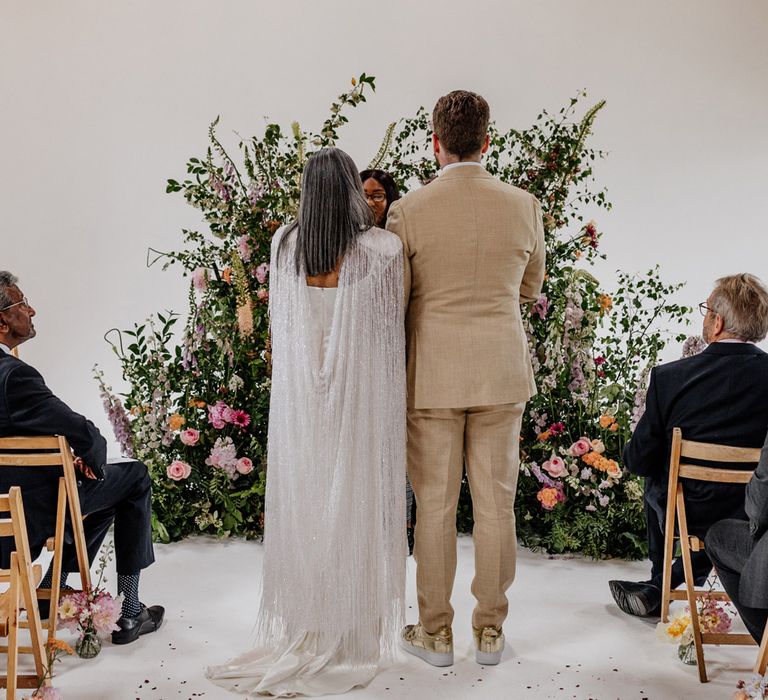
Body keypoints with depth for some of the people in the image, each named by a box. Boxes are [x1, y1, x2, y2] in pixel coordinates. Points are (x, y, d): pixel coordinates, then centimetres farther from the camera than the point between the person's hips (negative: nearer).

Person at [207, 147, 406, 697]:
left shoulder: (284, 244, -3)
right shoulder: (385, 249, -14)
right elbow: (393, 326, -4)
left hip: (300, 398, 3)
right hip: (364, 396, -3)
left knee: (303, 504, 14)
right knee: (357, 506, 7)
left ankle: (300, 631, 26)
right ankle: (355, 634, 18)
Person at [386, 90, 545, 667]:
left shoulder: (409, 211, -10)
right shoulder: (524, 207, -2)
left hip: (432, 375, -2)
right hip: (502, 374, 2)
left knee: (436, 505, 8)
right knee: (496, 502, 10)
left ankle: (436, 633, 20)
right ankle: (491, 631, 21)